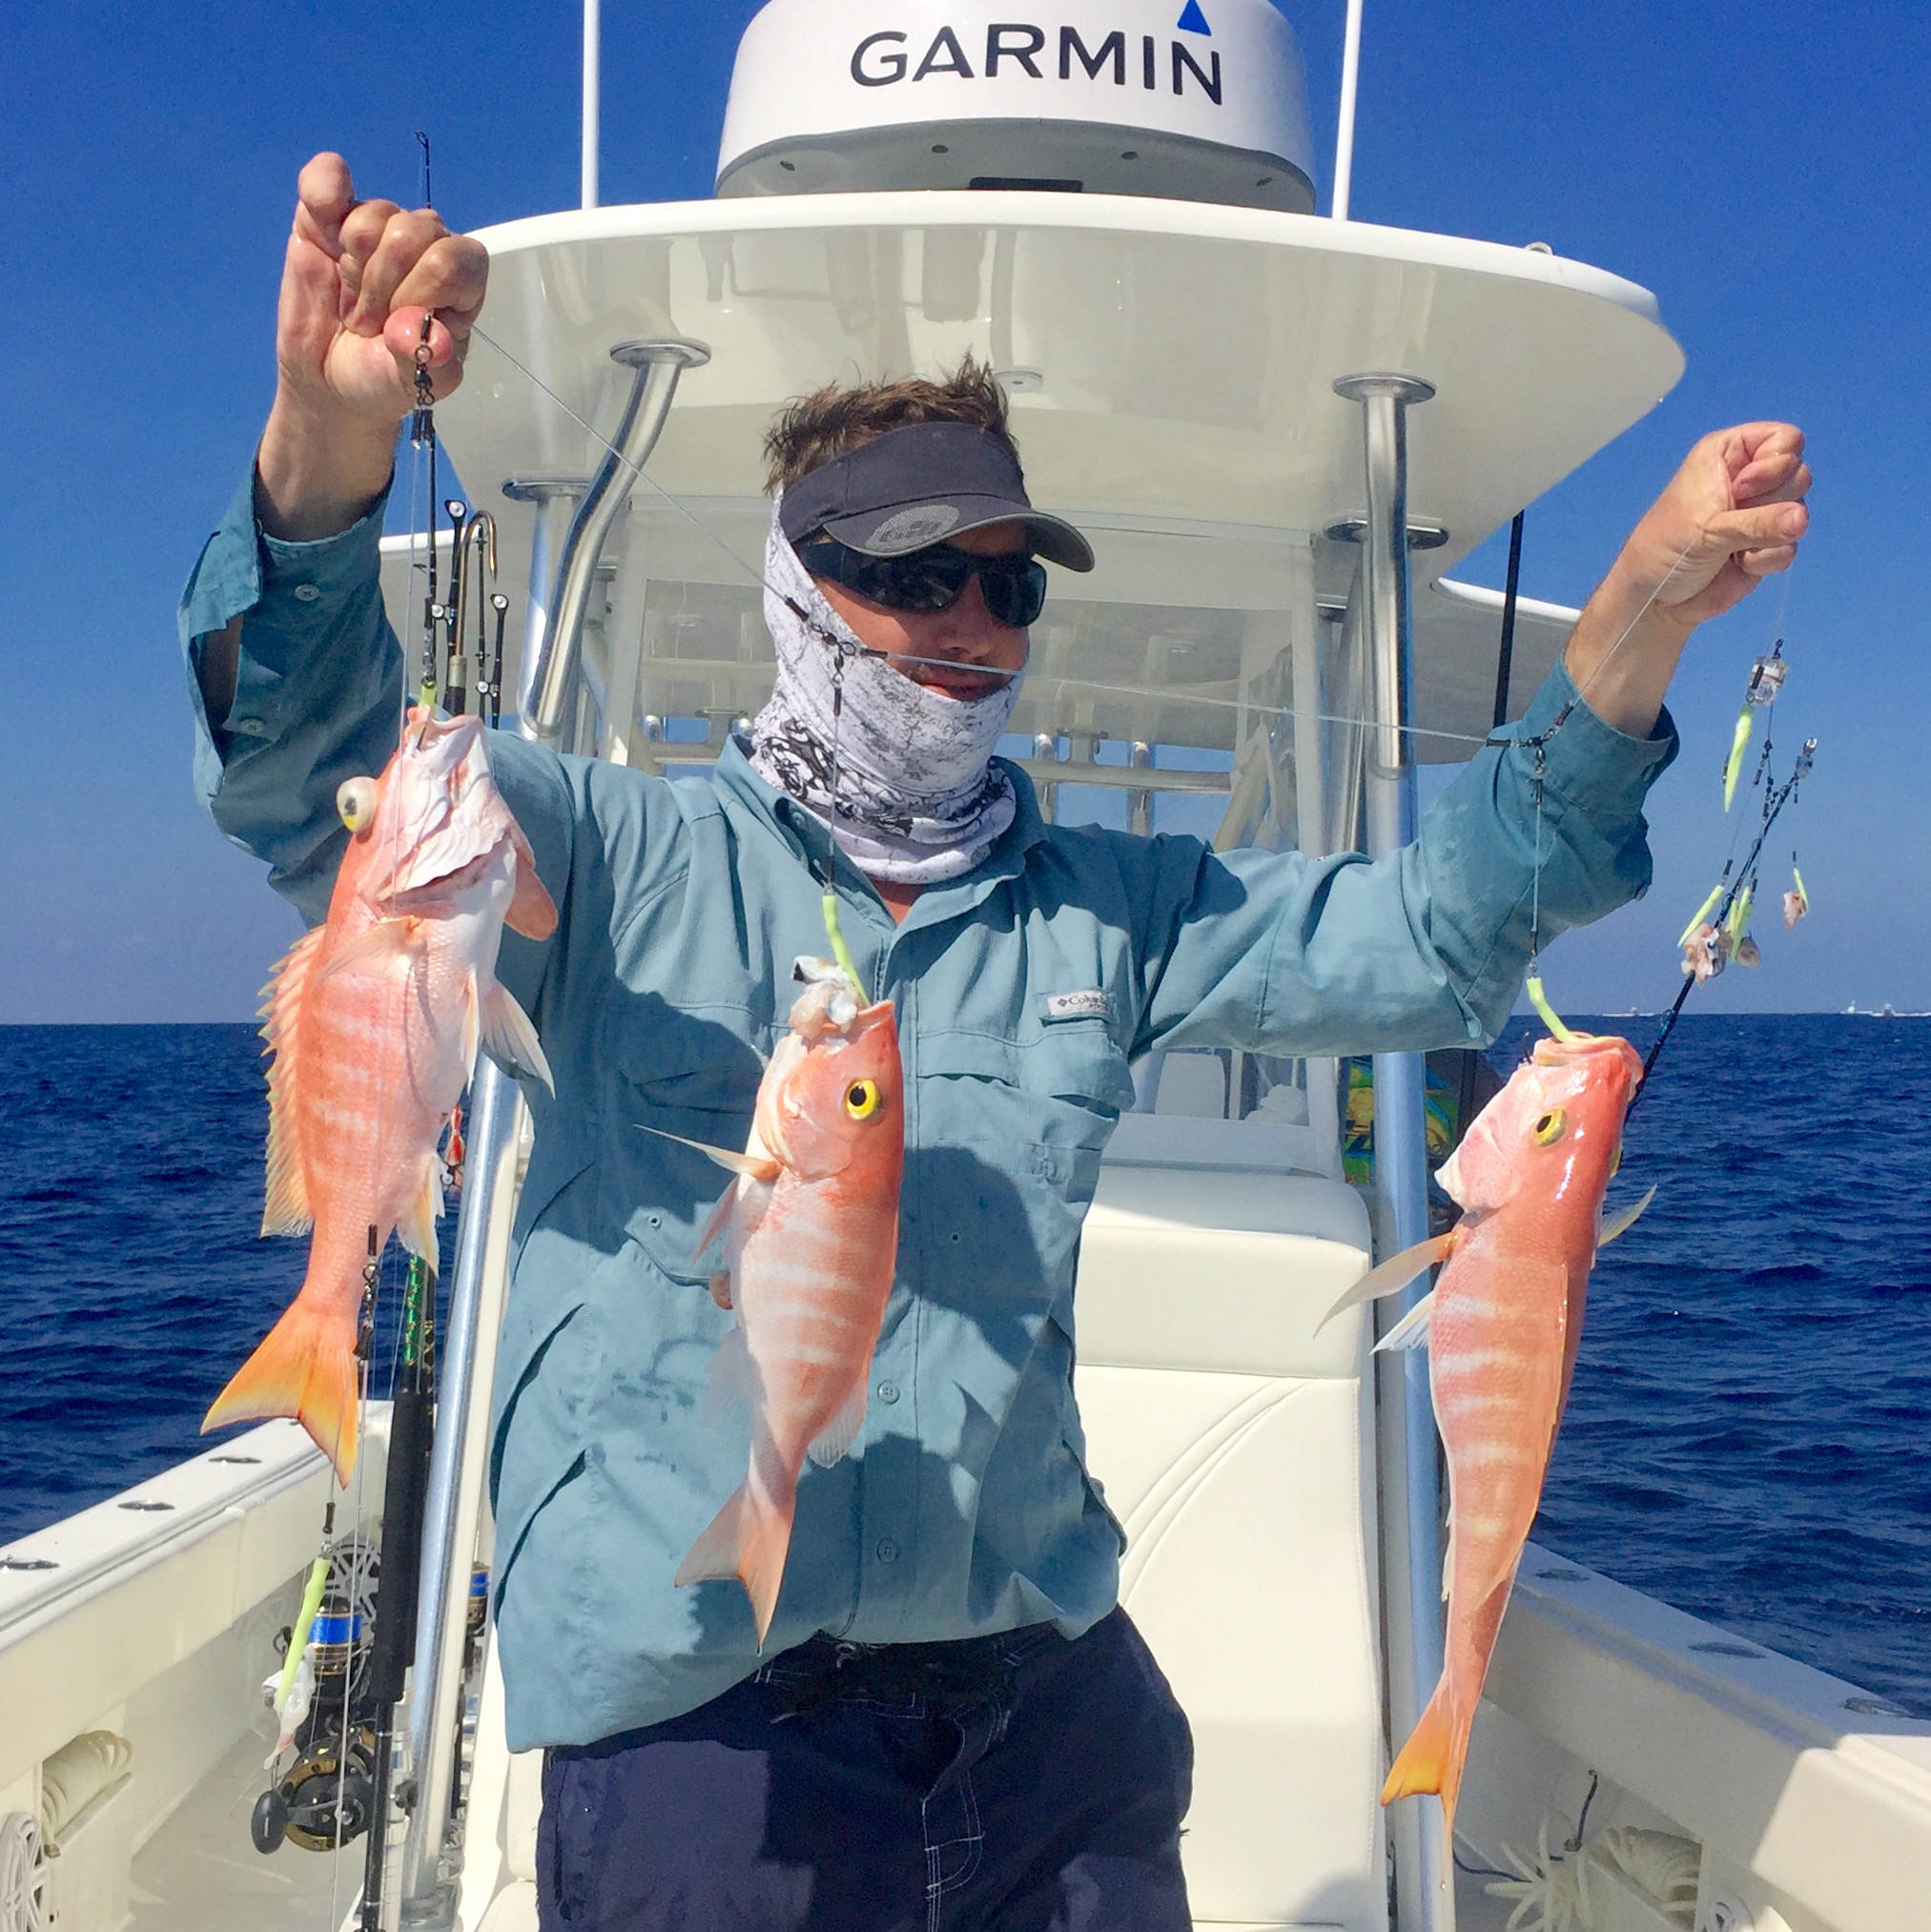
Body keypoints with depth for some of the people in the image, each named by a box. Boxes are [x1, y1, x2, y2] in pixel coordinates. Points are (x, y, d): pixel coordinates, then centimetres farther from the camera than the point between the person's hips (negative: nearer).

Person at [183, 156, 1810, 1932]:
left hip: (1051, 1702, 4)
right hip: (689, 1711, -3)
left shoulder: (1108, 914, 7)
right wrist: (327, 446, -35)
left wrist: (1644, 606, -10)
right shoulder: (620, 863, -3)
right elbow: (317, 783, -15)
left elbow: (1435, 935, 2)